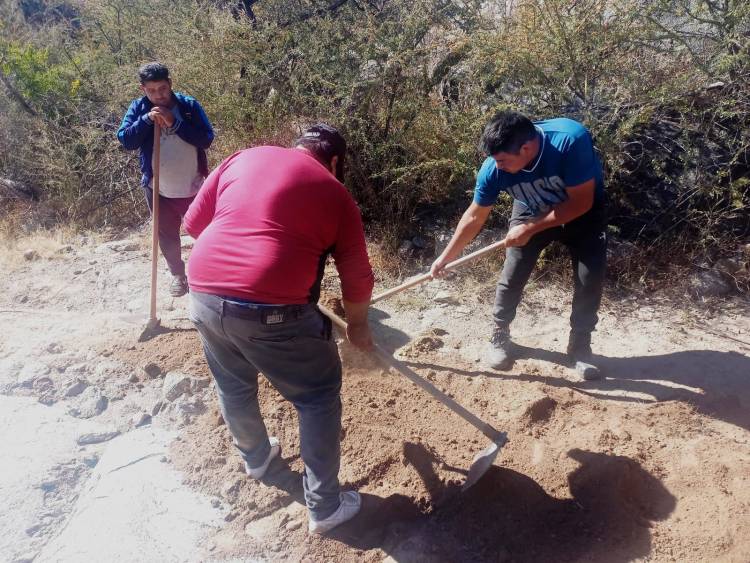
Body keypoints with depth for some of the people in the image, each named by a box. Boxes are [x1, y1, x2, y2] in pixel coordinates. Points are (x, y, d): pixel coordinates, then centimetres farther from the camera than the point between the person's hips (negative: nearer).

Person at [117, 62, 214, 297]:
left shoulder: (189, 105, -7)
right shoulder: (138, 108, -2)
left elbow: (206, 139, -14)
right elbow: (125, 140, -12)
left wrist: (175, 122, -23)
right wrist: (147, 119, -23)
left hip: (193, 187, -2)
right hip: (158, 189, 2)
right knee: (167, 236, 16)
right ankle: (177, 274, 38)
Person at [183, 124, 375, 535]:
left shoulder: (246, 157, 16)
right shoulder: (335, 194, 7)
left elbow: (194, 222, 17)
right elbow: (357, 276, 12)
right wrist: (358, 326, 28)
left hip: (204, 294, 5)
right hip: (270, 309, -5)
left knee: (233, 386, 29)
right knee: (319, 398, 15)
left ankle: (256, 457, 54)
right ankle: (325, 507, 24)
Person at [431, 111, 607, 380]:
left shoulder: (571, 140, -40)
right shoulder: (494, 168, -30)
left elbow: (581, 202, -31)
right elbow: (474, 217, -15)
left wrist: (530, 229, -32)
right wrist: (445, 258, -10)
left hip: (582, 211, -1)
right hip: (531, 211, 2)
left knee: (591, 278, -10)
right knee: (512, 275, -5)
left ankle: (580, 346, 9)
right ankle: (500, 335, 18)